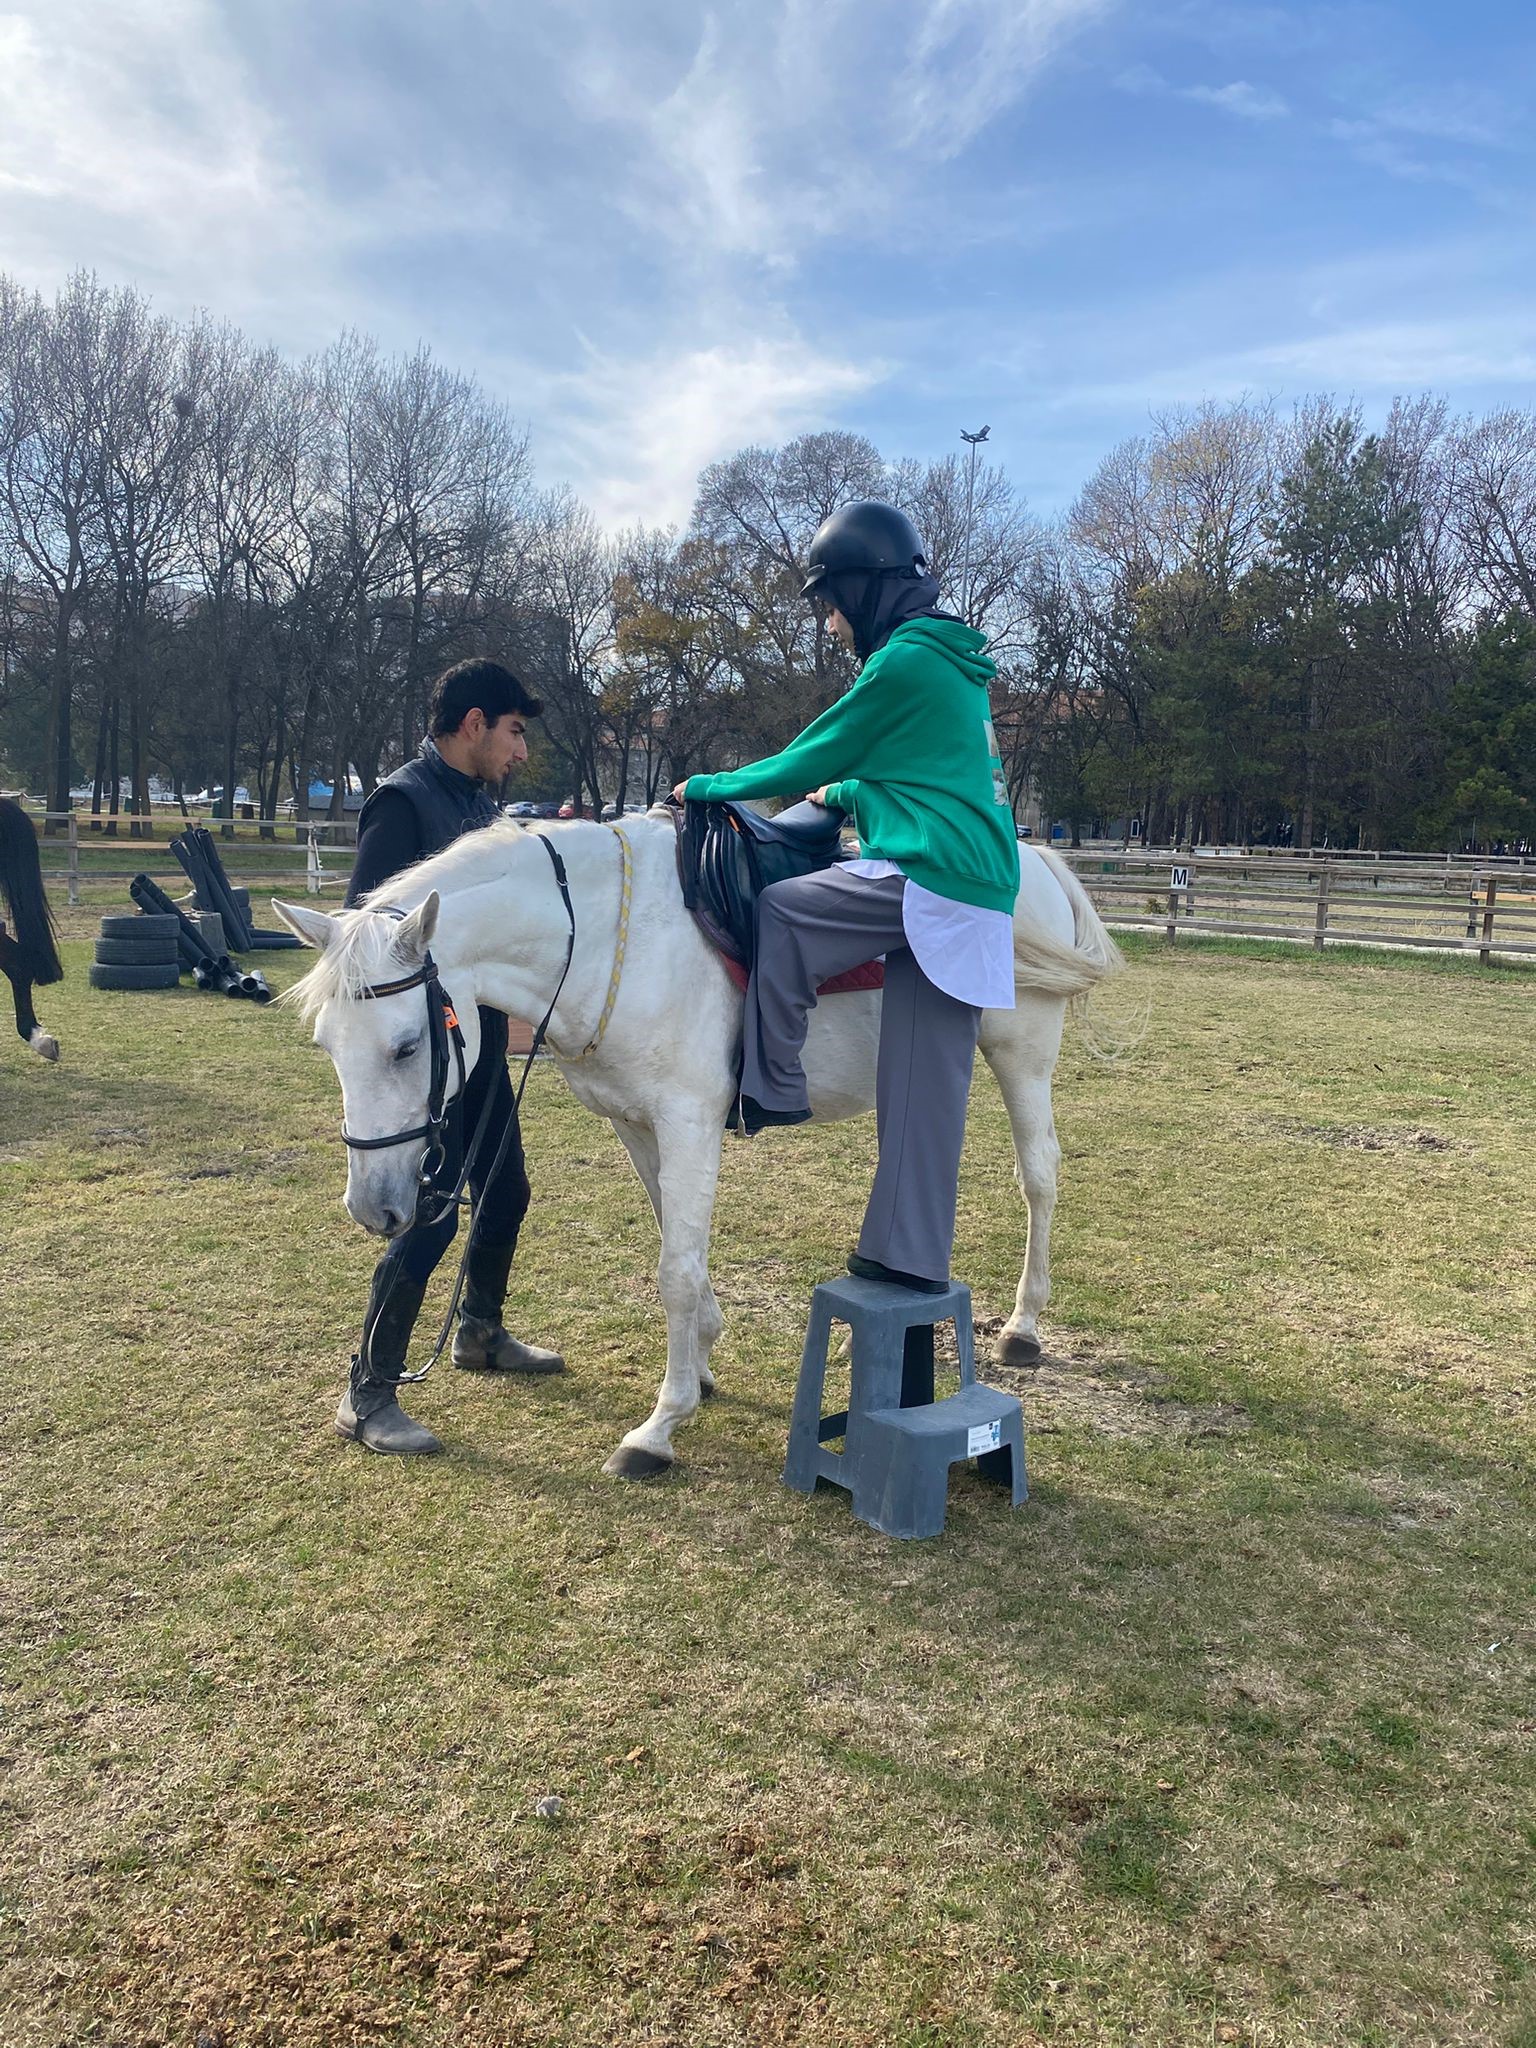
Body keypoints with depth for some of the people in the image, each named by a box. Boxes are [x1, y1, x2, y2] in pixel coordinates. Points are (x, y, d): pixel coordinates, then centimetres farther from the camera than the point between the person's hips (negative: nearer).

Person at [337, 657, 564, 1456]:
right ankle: (367, 1395, 7)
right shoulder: (403, 801, -15)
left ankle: (480, 1336, 39)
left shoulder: (479, 800, 12)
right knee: (430, 1217, -7)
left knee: (505, 1193, 18)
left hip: (480, 1037, 9)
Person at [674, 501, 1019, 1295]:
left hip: (927, 879, -9)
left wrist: (710, 786, 12)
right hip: (976, 898, 9)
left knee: (775, 915, 1)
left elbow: (811, 759, -1)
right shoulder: (954, 665, 23)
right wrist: (845, 794, 49)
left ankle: (771, 1088, 5)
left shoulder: (902, 662, -6)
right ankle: (912, 1255, 12)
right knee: (926, 1087, 8)